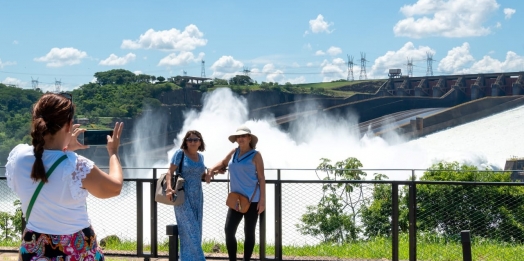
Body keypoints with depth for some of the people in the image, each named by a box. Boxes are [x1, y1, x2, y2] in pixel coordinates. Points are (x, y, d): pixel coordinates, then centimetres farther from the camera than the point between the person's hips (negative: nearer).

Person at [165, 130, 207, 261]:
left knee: (195, 230, 6)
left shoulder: (200, 157, 11)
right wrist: (169, 188, -25)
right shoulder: (180, 153, -6)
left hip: (197, 197, 6)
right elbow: (170, 172, -11)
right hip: (182, 197, -6)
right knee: (189, 229, -10)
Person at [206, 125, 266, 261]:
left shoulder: (255, 155, -5)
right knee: (229, 230, -3)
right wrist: (211, 171, 8)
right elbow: (223, 163, 28)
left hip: (252, 200, -5)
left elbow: (261, 178, -6)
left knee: (249, 232, 3)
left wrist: (262, 200, -11)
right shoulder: (233, 152, 9)